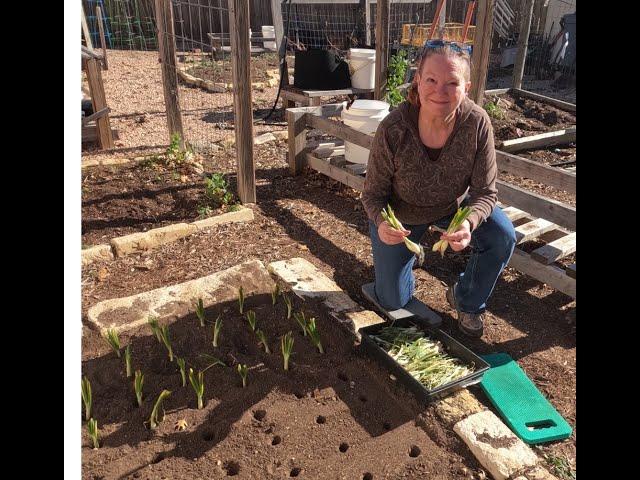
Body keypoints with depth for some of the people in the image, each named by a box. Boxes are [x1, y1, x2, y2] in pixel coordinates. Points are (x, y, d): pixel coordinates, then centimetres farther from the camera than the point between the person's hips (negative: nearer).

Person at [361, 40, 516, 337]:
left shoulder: (477, 123, -27)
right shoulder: (392, 129, -32)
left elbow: (485, 192, -20)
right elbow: (373, 194, -20)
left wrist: (468, 223, -42)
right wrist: (381, 222, -43)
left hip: (454, 205, 2)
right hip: (401, 214, -1)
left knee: (503, 237, -24)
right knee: (392, 302, 6)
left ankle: (467, 301, 5)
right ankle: (401, 258, 42)